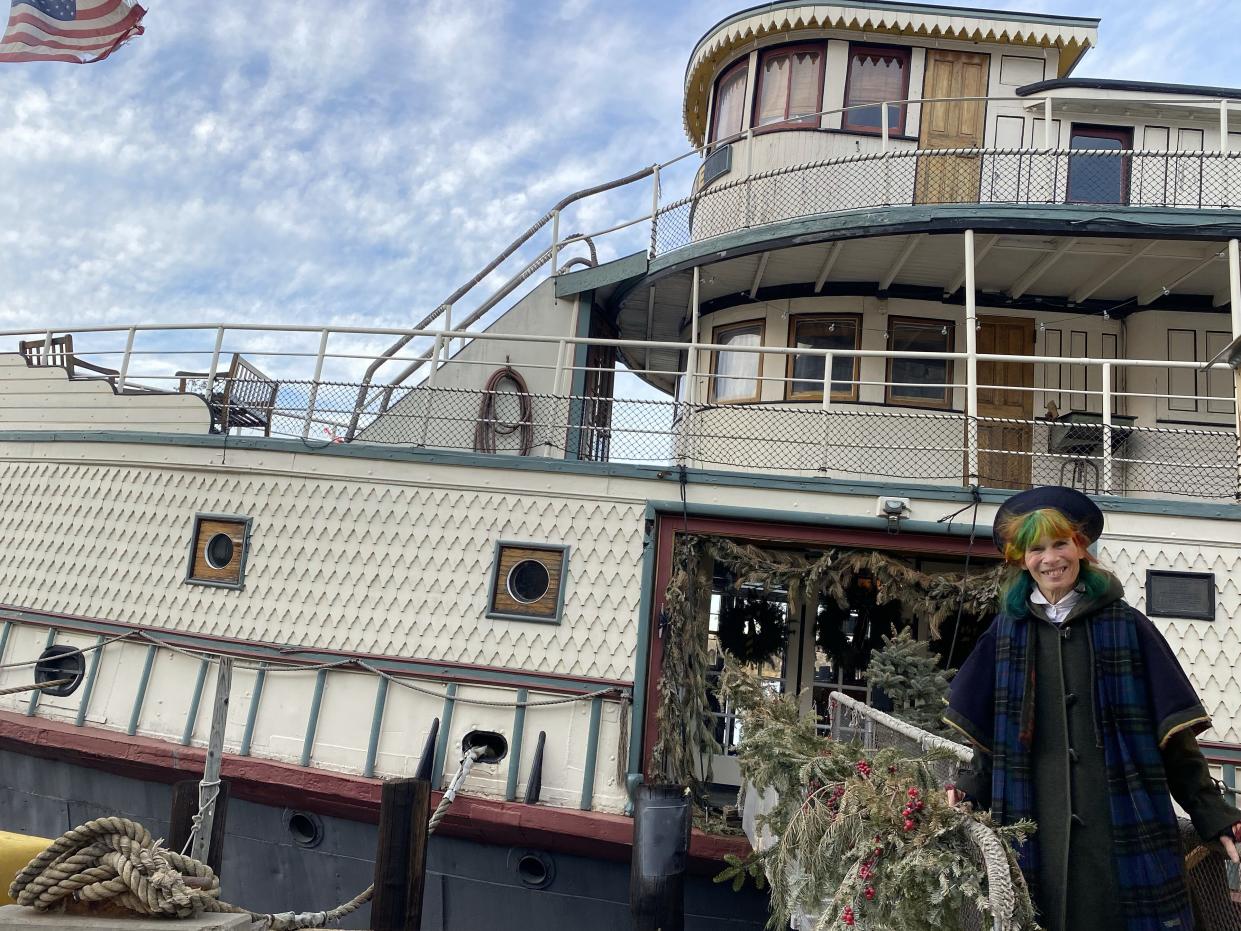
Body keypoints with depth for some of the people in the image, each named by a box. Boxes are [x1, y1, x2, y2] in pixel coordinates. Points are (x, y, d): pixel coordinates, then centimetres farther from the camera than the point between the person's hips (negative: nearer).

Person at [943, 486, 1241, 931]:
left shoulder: (1126, 626, 2)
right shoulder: (1006, 632, 7)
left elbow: (1172, 734, 2)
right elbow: (987, 736, 9)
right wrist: (967, 793, -5)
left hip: (1120, 821, -1)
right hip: (1035, 823, 1)